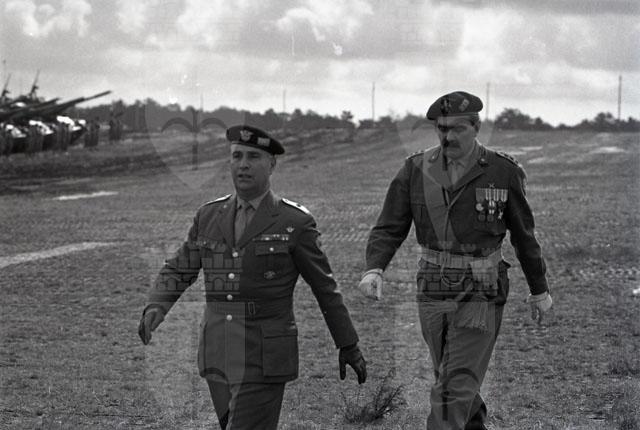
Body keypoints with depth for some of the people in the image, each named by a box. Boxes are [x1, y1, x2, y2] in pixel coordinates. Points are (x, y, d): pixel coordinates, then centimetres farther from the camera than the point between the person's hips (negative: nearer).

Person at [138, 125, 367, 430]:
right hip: (220, 355, 6)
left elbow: (324, 287, 2)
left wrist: (349, 346, 9)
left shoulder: (294, 223, -7)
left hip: (265, 359, -5)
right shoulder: (210, 217, 7)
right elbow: (178, 272, 9)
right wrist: (155, 308, -12)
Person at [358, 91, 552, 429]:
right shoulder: (416, 170, -1)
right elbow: (389, 228, -1)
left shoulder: (503, 172, -5)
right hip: (433, 293, 4)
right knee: (449, 378, 18)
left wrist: (539, 289, 15)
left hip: (480, 296, -3)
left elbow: (523, 234, 6)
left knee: (455, 389, -11)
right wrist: (374, 269, -20)